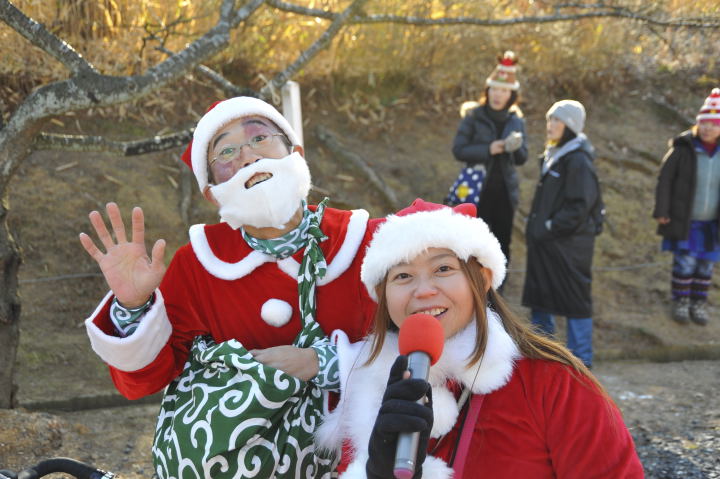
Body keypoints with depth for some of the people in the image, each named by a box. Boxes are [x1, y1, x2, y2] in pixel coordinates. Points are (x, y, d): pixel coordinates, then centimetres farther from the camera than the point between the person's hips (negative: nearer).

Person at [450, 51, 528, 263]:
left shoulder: (516, 120, 4)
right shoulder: (473, 116, -6)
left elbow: (522, 158, 5)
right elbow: (458, 150, -10)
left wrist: (516, 148, -17)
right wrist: (488, 150, -21)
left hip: (504, 192, 3)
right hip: (478, 192, -3)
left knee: (502, 245, 10)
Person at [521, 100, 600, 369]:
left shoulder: (578, 160, -15)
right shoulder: (552, 155, 12)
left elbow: (579, 207, -19)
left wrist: (550, 228, -17)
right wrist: (535, 227, 12)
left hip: (568, 245, -9)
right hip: (543, 244, 9)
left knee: (575, 301, 1)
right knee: (539, 296, 15)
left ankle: (581, 361, 10)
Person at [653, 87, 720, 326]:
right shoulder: (683, 149, -12)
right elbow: (664, 180, -7)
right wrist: (661, 212, -8)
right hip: (684, 221, -3)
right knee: (685, 262, 0)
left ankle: (699, 304, 26)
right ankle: (680, 303, 18)